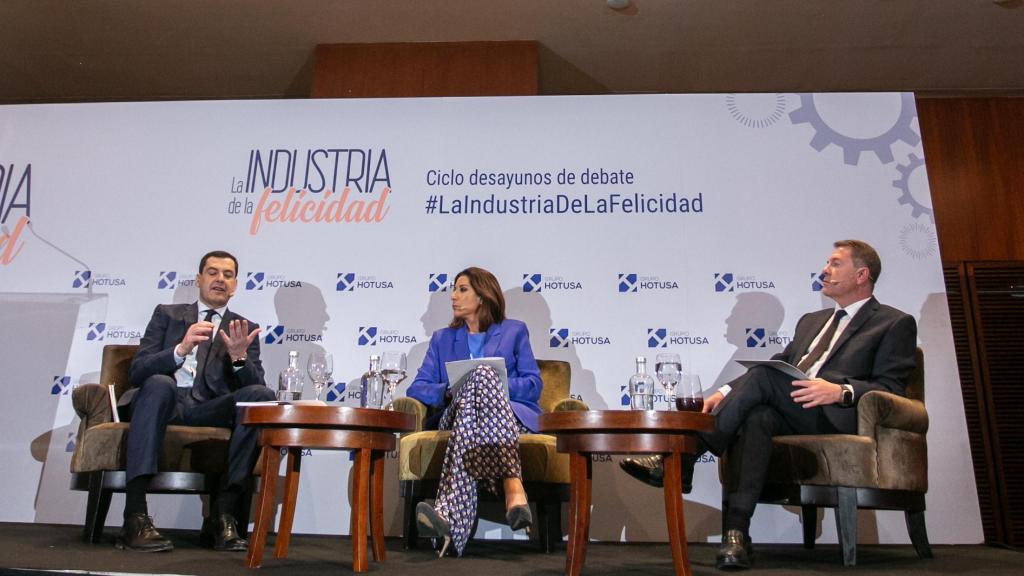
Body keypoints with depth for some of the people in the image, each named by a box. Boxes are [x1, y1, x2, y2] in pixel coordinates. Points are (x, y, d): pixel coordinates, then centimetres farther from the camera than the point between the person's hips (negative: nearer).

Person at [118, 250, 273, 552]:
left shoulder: (244, 330, 17)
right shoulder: (167, 314, 15)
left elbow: (254, 388, 4)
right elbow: (137, 372, 2)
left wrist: (239, 357, -17)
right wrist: (181, 349, -16)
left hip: (210, 411, 1)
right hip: (165, 401, -1)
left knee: (262, 395, -27)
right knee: (160, 383, -35)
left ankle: (222, 514, -27)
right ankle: (135, 518, -38)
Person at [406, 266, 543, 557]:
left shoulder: (515, 331, 20)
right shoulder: (442, 339, 27)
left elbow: (533, 385, 8)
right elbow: (417, 388, 14)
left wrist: (496, 388, -11)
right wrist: (450, 392, -9)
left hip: (512, 414, -1)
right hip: (455, 414, 1)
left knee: (482, 375, -36)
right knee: (482, 376, -35)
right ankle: (513, 487, -56)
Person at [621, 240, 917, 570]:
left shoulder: (895, 324, 11)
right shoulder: (811, 320, 30)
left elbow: (891, 388, -2)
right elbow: (779, 365, 23)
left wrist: (841, 391, -22)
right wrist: (727, 392, 4)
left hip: (835, 418, -5)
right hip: (788, 413, 5)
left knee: (763, 376, -30)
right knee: (759, 416, -33)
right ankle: (735, 533, -37)